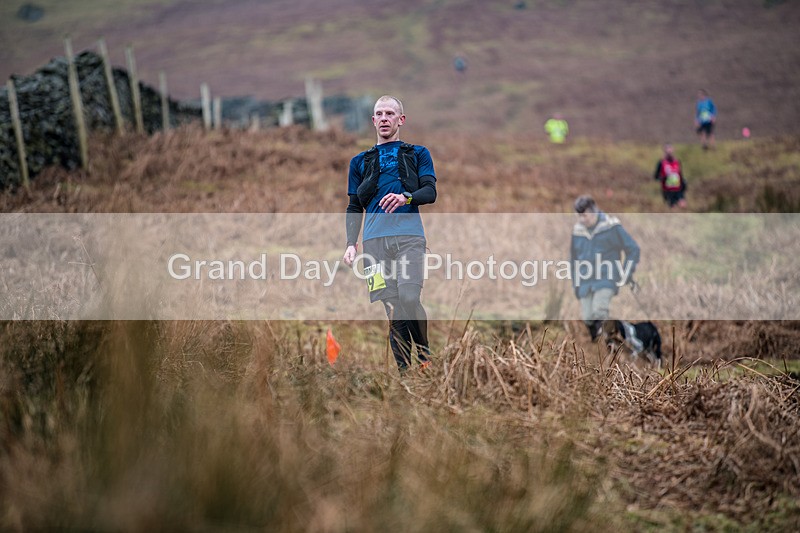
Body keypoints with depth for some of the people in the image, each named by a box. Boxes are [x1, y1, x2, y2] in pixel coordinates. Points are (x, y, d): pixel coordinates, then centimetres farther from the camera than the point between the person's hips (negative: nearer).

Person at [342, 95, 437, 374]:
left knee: (408, 298, -19)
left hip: (409, 235, -2)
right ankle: (404, 370, -3)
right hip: (374, 238, 2)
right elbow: (354, 207, 23)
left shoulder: (417, 154, 18)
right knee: (389, 306, -6)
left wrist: (406, 197, -16)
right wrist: (351, 243, 9)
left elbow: (430, 192, 6)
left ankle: (425, 355, 0)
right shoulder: (360, 161, 24)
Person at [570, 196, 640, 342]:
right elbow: (573, 258, 20)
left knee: (599, 312, -24)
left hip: (606, 281, -5)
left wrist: (626, 276, -5)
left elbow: (633, 249, -1)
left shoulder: (611, 227, -7)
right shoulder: (577, 230, 7)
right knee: (587, 318, -2)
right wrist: (575, 285, 17)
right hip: (586, 283, 5)